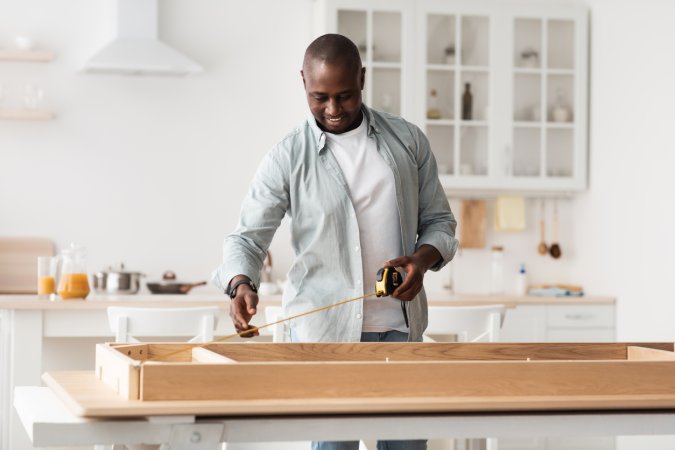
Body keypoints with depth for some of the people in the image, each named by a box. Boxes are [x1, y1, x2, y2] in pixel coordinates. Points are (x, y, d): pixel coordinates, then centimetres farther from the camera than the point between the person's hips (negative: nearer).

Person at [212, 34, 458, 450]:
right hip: (324, 328, -3)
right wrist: (241, 285, -27)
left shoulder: (408, 140, 5)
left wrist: (423, 259, -10)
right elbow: (247, 238, -6)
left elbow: (439, 220, 11)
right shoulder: (287, 159, -4)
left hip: (400, 323, 3)